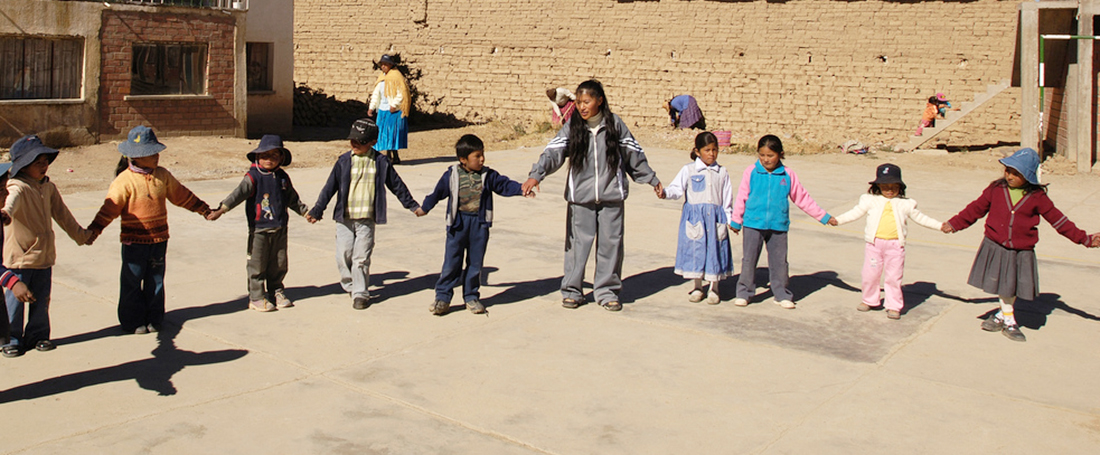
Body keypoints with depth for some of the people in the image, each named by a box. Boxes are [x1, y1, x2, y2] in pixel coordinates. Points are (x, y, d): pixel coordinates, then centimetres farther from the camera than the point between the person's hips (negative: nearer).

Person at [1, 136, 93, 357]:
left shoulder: (48, 187, 9)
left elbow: (62, 214, 21)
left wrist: (80, 234, 30)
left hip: (44, 255, 6)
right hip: (19, 255, -6)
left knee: (41, 300, 13)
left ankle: (38, 335, 27)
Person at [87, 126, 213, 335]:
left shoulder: (162, 175, 5)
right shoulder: (125, 180, -12)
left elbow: (181, 195, 17)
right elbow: (110, 207, -15)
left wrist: (203, 209, 23)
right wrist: (94, 230, -24)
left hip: (159, 239, 5)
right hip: (134, 241, -5)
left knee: (155, 280, 11)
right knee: (132, 281, 4)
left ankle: (153, 319, 23)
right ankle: (132, 322, 16)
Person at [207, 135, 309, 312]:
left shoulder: (283, 177, 8)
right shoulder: (253, 177, -8)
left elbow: (292, 198, 23)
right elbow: (238, 194, -20)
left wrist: (305, 211, 32)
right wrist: (221, 209, -32)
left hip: (280, 229, 5)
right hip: (259, 229, -5)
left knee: (279, 264, 12)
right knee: (257, 264, 1)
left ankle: (277, 292, 27)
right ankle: (256, 297, 10)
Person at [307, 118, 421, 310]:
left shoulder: (380, 162, 3)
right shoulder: (344, 161, 3)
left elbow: (396, 185, 12)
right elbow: (330, 187, 6)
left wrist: (412, 205, 16)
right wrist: (317, 210, 3)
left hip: (367, 220, -1)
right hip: (344, 218, 1)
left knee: (361, 258, -3)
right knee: (343, 255, 3)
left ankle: (360, 293, 6)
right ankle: (349, 285, 25)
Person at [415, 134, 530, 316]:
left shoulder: (488, 175, 2)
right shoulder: (452, 175, -2)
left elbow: (505, 185, 1)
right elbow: (438, 192, 10)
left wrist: (521, 189, -17)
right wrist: (424, 208, 22)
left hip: (480, 224, 2)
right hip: (458, 224, -2)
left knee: (475, 262, 8)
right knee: (451, 262, 0)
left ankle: (471, 296, 20)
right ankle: (443, 297, 10)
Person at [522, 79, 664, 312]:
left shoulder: (615, 124, 1)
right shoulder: (572, 127, 0)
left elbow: (634, 154, 11)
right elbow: (553, 152, -12)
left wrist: (652, 179, 18)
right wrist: (536, 174, -27)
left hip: (611, 196, 1)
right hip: (580, 197, -1)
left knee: (611, 242, 5)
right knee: (578, 243, 2)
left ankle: (607, 290, 19)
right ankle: (571, 290, 16)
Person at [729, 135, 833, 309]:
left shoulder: (788, 175, 3)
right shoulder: (751, 172, -1)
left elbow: (802, 198, 10)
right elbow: (741, 197, 3)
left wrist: (823, 217, 13)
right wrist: (736, 221, 4)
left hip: (778, 226, 1)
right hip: (753, 224, -1)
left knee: (779, 262, 7)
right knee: (749, 260, 3)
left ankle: (781, 294, 19)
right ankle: (744, 292, 15)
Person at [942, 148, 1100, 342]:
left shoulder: (1037, 197, -4)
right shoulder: (996, 189, -2)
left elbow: (1058, 220, 3)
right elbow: (976, 209, 9)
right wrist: (954, 224, 11)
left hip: (1022, 253, 0)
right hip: (995, 248, 0)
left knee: (1013, 288, 6)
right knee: (1004, 287, 8)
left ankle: (1002, 316, 28)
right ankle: (1009, 321, 26)